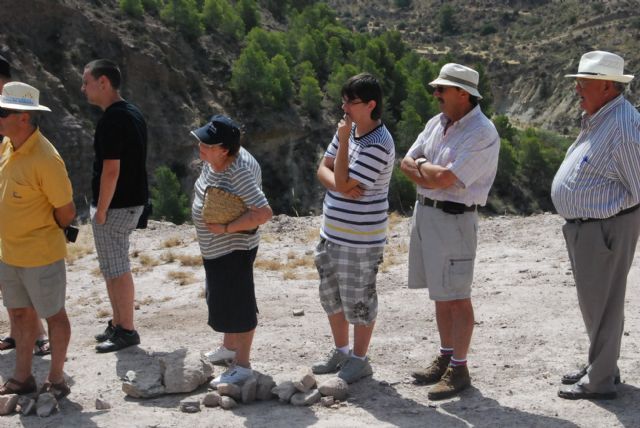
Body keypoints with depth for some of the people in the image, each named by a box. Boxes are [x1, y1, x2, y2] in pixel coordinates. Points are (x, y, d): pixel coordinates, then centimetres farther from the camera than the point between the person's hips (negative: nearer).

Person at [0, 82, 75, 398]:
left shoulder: (45, 160, -25)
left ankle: (56, 380, 21)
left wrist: (42, 235, -1)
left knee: (53, 315, 8)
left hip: (40, 256, -8)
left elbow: (66, 212, -17)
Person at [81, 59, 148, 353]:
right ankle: (118, 324, 25)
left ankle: (127, 330, 8)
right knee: (113, 267, 17)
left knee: (116, 269, 0)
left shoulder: (112, 119, -20)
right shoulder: (134, 114, 11)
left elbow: (111, 170, -23)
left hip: (115, 206, -10)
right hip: (133, 201, 10)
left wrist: (101, 210, -17)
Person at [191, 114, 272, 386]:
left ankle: (243, 366, 9)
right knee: (220, 300, 24)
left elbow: (264, 212, -34)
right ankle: (230, 348, 43)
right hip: (214, 248, 10)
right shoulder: (212, 161, -1)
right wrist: (205, 213, 6)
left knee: (237, 305, -2)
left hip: (233, 250, -10)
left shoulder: (239, 173, -29)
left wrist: (227, 228, -30)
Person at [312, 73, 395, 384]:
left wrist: (343, 139, -19)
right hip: (332, 232, 9)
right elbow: (323, 169, 7)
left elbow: (344, 185, -23)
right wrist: (339, 183, -16)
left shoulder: (378, 145, -22)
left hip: (360, 239, -9)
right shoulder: (348, 130, 6)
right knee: (330, 295, 20)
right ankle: (340, 352, 36)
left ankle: (359, 360, 21)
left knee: (357, 301, 4)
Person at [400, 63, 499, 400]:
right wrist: (432, 178, -9)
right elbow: (406, 163, 10)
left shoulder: (482, 134, -17)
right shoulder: (436, 123, 10)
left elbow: (445, 178, -23)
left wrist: (422, 166, -3)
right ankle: (445, 357, 28)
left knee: (457, 297, 0)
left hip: (454, 218, -8)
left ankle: (458, 369, 8)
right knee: (440, 294, 16)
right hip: (425, 211, 8)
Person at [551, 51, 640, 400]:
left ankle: (600, 381, 11)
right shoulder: (595, 119, 10)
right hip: (583, 226, 10)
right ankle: (601, 366, 35)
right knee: (593, 301, 20)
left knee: (601, 304, 0)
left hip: (604, 228, -10)